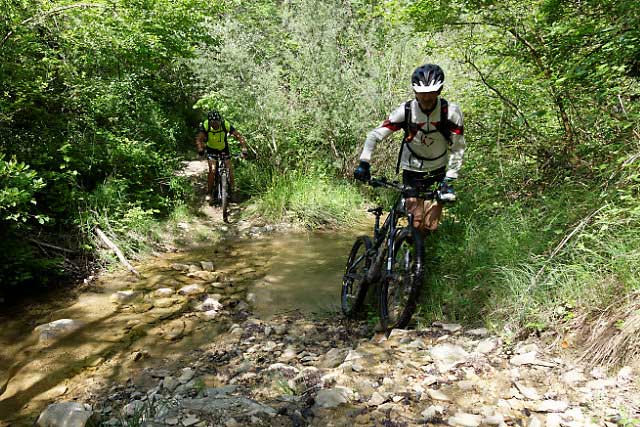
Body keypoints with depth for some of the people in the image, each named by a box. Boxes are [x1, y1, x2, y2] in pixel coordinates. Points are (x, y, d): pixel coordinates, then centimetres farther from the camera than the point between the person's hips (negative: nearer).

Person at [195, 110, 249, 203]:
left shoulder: (226, 125, -28)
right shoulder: (205, 125, -26)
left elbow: (239, 137, -27)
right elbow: (199, 138, -29)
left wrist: (244, 149, -39)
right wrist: (200, 150, -48)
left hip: (223, 149, 1)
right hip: (211, 149, -1)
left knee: (229, 169, -8)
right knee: (212, 170, -17)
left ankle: (231, 191, 8)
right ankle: (209, 193, -5)